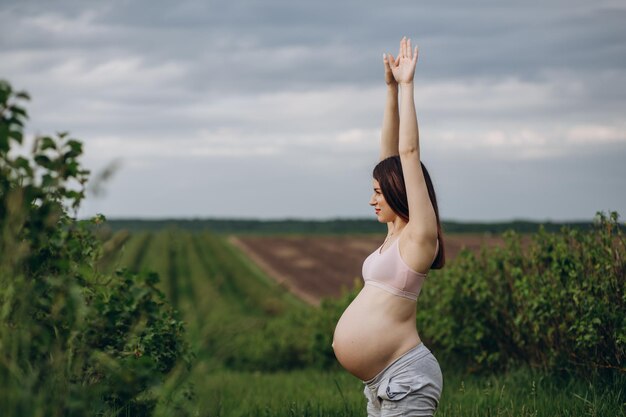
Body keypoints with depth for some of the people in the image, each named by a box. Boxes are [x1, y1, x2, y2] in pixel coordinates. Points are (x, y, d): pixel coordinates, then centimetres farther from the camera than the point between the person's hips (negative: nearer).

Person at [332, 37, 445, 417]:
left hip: (406, 379, -9)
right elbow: (391, 155, 13)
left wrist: (407, 87, -8)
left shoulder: (420, 235, -8)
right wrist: (392, 89, 10)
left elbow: (409, 154, -11)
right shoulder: (397, 232, 13)